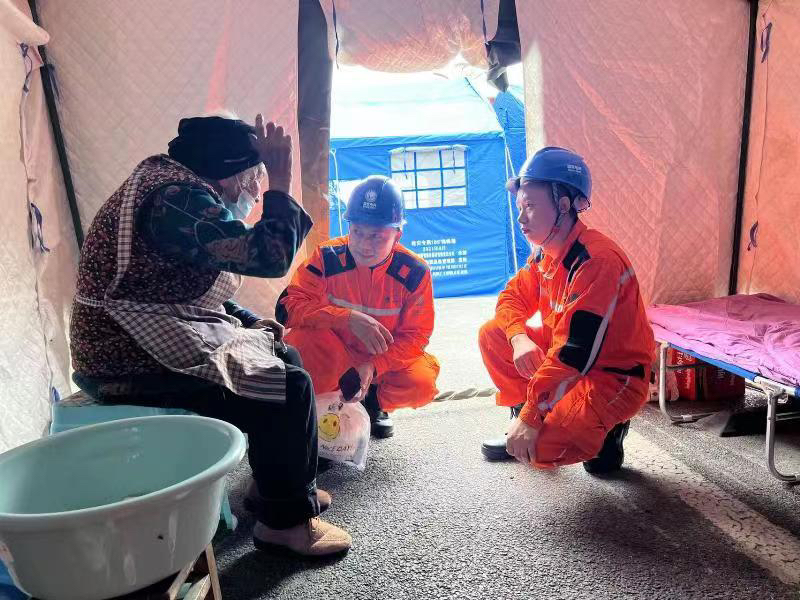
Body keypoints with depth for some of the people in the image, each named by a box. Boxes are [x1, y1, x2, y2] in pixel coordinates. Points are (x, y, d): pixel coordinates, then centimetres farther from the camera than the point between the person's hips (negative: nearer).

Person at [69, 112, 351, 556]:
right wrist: (281, 186, -15)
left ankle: (276, 486, 24)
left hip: (148, 345, 11)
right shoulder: (176, 196, -21)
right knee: (290, 388, -15)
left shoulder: (173, 187, 14)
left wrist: (255, 325, 8)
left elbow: (197, 290, 19)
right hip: (136, 364, -11)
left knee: (285, 358, 13)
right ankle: (286, 520, 2)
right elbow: (269, 256, -28)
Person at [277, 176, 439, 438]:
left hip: (385, 361, 2)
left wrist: (373, 367, -27)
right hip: (334, 359, -1)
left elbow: (416, 336, -12)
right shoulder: (327, 257, -17)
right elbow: (288, 306, -24)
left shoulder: (414, 272, -15)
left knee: (421, 383, -27)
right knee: (304, 337, -33)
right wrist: (349, 317, -36)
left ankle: (373, 400, 8)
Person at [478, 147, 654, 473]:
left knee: (534, 446, -26)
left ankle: (604, 432, 5)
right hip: (567, 361, 8)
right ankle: (520, 422, 11)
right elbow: (512, 297, 8)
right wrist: (519, 339, -16)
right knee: (492, 335, 0)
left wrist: (530, 416, -29)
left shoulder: (596, 261, -28)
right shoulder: (545, 252, 1)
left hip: (614, 377, -8)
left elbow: (573, 352, -32)